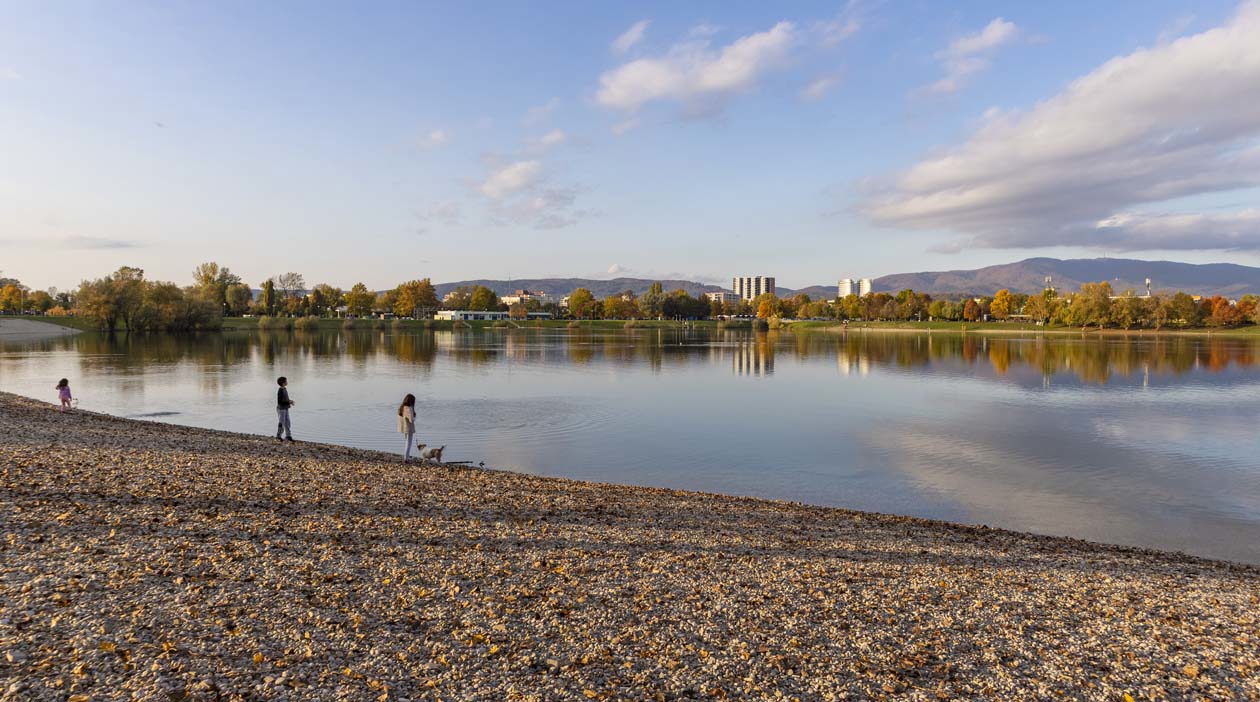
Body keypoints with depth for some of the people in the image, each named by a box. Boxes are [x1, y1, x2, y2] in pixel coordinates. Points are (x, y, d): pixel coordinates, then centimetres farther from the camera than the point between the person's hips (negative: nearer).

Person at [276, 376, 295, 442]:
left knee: (287, 423, 9)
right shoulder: (280, 391, -20)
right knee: (281, 423, 0)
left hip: (285, 409, 8)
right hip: (281, 409, -8)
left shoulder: (285, 389, 6)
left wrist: (290, 401, 1)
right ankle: (278, 436, 14)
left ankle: (288, 436, 16)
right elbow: (279, 402, -22)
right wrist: (288, 402, -21)